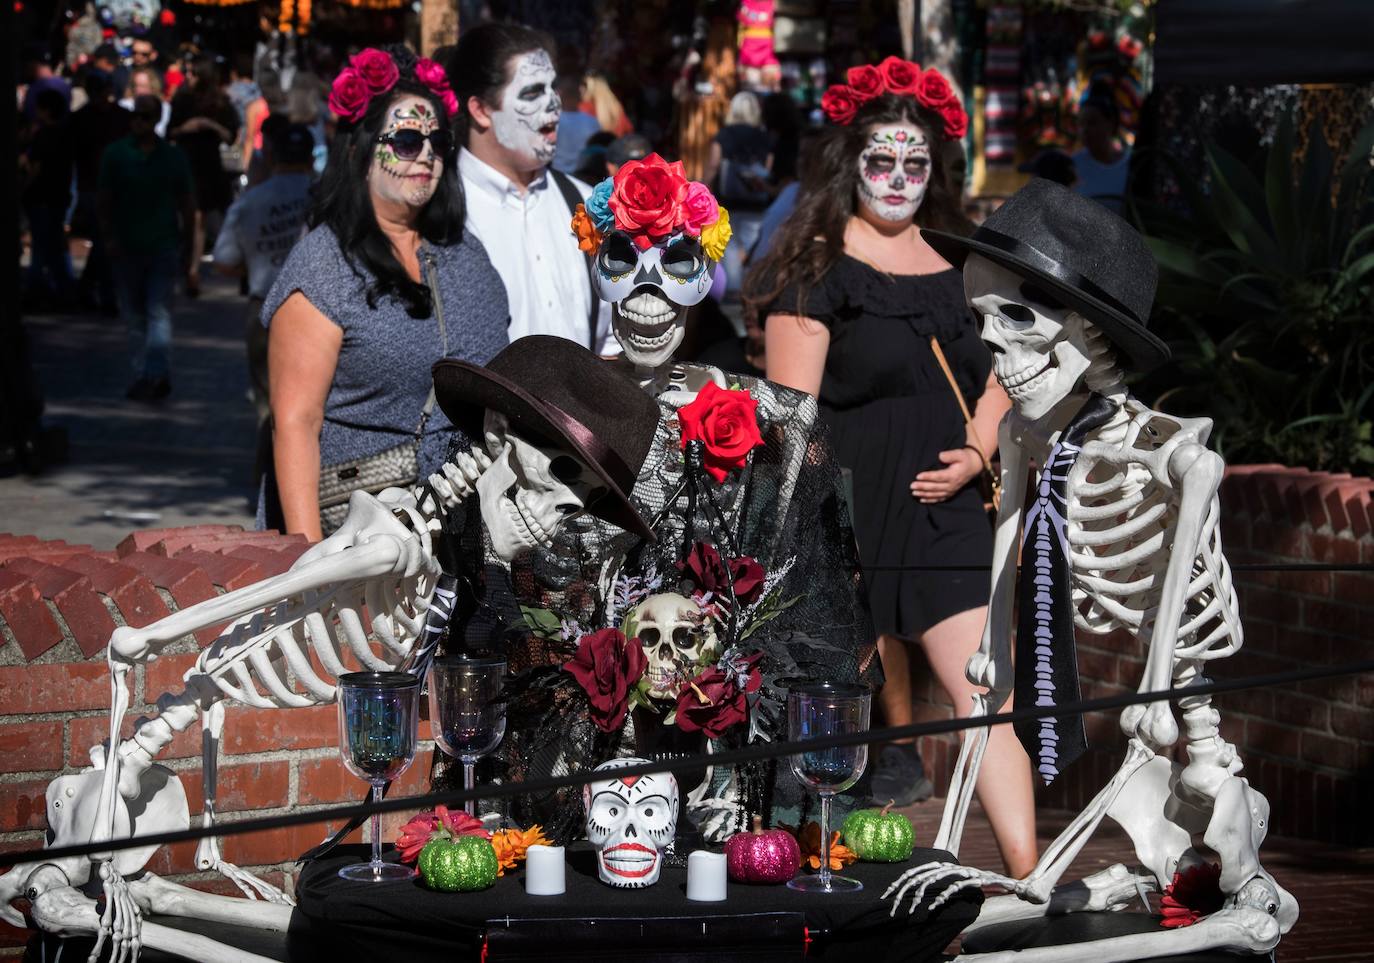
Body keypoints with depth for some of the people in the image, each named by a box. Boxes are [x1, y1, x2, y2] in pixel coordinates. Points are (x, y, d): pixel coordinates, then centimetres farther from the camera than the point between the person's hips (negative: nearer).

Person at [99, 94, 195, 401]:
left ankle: (156, 374, -21)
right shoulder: (116, 154, 4)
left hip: (163, 246, -1)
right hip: (127, 248, 2)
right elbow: (105, 201, 4)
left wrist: (184, 241, 5)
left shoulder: (173, 157, 5)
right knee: (134, 315, 6)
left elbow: (187, 203, 10)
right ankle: (142, 374, 13)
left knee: (159, 312, -12)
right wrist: (110, 238, -6)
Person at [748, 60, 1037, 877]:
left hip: (947, 511, 3)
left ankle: (1027, 881, -10)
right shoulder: (819, 267, -3)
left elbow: (993, 387, 20)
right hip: (851, 516, -3)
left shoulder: (959, 265, 12)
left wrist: (974, 456, 0)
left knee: (988, 701, -6)